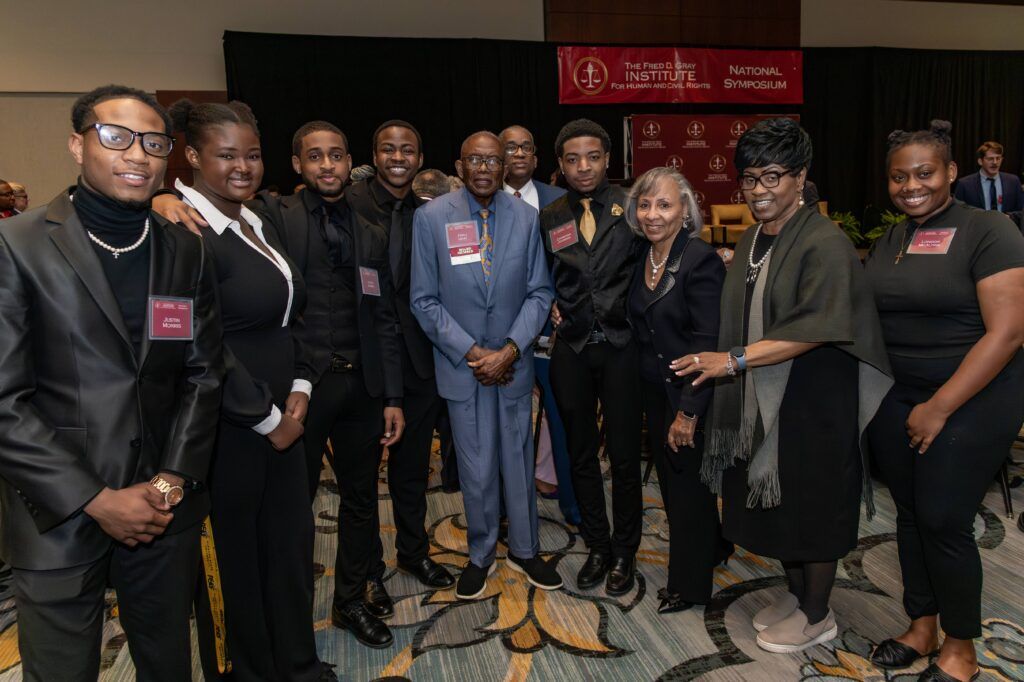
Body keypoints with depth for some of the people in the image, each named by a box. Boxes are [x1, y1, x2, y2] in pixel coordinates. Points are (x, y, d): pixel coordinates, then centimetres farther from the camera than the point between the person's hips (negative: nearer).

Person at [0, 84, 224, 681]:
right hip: (58, 519, -3)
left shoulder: (187, 251, 5)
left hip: (167, 513, 4)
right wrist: (97, 500, -13)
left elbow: (203, 373, 5)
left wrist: (172, 481, -5)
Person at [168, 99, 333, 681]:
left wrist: (298, 395, 1)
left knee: (292, 544, 17)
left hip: (280, 420, 8)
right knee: (233, 561, 10)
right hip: (227, 430, -8)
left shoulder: (258, 227, 10)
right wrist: (269, 419, -11)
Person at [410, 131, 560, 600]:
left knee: (519, 458, 14)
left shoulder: (525, 217, -2)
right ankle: (480, 555, 31)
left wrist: (509, 350, -13)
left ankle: (523, 550, 34)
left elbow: (539, 292, -1)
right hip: (461, 363, -1)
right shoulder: (430, 217, -6)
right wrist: (471, 352, -13)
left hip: (513, 361, 2)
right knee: (475, 467, 9)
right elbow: (425, 300, -5)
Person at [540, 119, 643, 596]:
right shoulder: (548, 219, 6)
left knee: (624, 454, 6)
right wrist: (551, 306, 1)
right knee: (581, 453, 12)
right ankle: (597, 547, 31)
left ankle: (624, 552, 26)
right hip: (571, 348, 3)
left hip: (621, 346, -2)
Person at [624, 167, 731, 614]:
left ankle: (689, 584, 27)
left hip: (689, 394, -7)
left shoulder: (701, 261, -18)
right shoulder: (642, 259, 5)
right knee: (670, 481, 17)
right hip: (654, 392, 7)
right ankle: (712, 548, 43)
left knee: (688, 488, 8)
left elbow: (707, 344, -20)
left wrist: (687, 411, -20)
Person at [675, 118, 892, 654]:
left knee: (812, 504, 8)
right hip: (761, 400, 8)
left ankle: (816, 616, 29)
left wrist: (734, 360, -28)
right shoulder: (752, 239, 8)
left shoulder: (825, 244, -17)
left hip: (813, 401, -7)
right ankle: (796, 592, 40)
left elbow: (813, 329, -24)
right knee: (773, 501, 17)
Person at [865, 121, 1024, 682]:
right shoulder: (888, 242, 9)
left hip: (973, 400, -5)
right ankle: (921, 626, 33)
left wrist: (940, 408, -18)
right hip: (895, 398, 6)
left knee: (944, 522, 0)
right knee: (910, 514, 13)